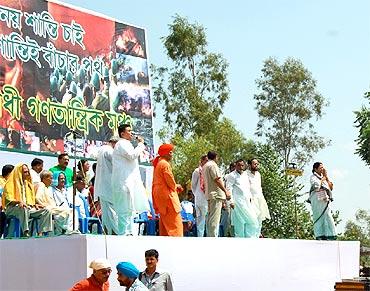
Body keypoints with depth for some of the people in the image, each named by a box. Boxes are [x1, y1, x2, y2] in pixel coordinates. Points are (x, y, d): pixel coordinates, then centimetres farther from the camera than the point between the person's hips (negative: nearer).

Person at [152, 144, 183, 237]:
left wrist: (175, 186, 14)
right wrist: (176, 187, 5)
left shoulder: (158, 164, 17)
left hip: (159, 196, 10)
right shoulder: (165, 164, -13)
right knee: (174, 222, -12)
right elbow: (170, 182, -16)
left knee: (164, 222, 12)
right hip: (167, 195, -10)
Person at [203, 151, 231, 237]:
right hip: (216, 194, -10)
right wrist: (226, 191, -16)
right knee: (215, 218, -12)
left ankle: (209, 236, 13)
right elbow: (217, 179, -16)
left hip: (209, 194, 10)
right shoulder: (213, 165, -8)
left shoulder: (205, 166, 22)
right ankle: (214, 237, -16)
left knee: (210, 217, 11)